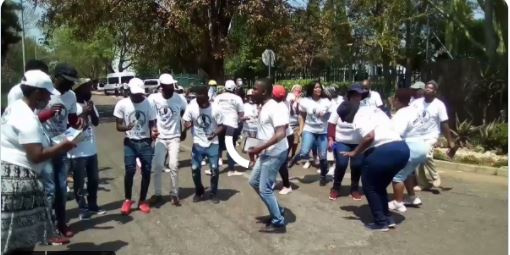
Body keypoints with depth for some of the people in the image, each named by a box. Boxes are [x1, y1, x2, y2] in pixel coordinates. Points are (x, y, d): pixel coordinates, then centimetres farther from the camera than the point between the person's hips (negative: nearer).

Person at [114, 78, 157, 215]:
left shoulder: (148, 104, -5)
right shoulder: (122, 104, -7)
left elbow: (152, 123, 1)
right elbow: (118, 126, -3)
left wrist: (153, 131, -23)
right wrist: (126, 127, -26)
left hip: (145, 142, 1)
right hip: (130, 142, -1)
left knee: (146, 171, 3)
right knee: (130, 170, -11)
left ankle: (142, 201, 20)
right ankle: (127, 200, 11)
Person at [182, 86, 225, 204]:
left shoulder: (215, 109, -13)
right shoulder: (191, 107, -9)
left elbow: (221, 126, -6)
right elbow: (186, 122, 0)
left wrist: (215, 134, -26)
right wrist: (187, 125, -25)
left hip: (212, 144, -1)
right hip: (198, 144, 1)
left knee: (214, 169, -3)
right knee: (195, 169, -1)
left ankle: (213, 193, 18)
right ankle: (199, 192, 23)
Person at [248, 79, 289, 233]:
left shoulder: (274, 108, -20)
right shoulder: (264, 108, 10)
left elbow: (280, 134, -28)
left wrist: (258, 149, -27)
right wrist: (258, 150, 9)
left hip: (275, 153, -10)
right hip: (266, 153, 10)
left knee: (265, 189, -5)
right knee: (254, 182, 18)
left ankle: (279, 223, 10)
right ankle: (277, 211, 28)